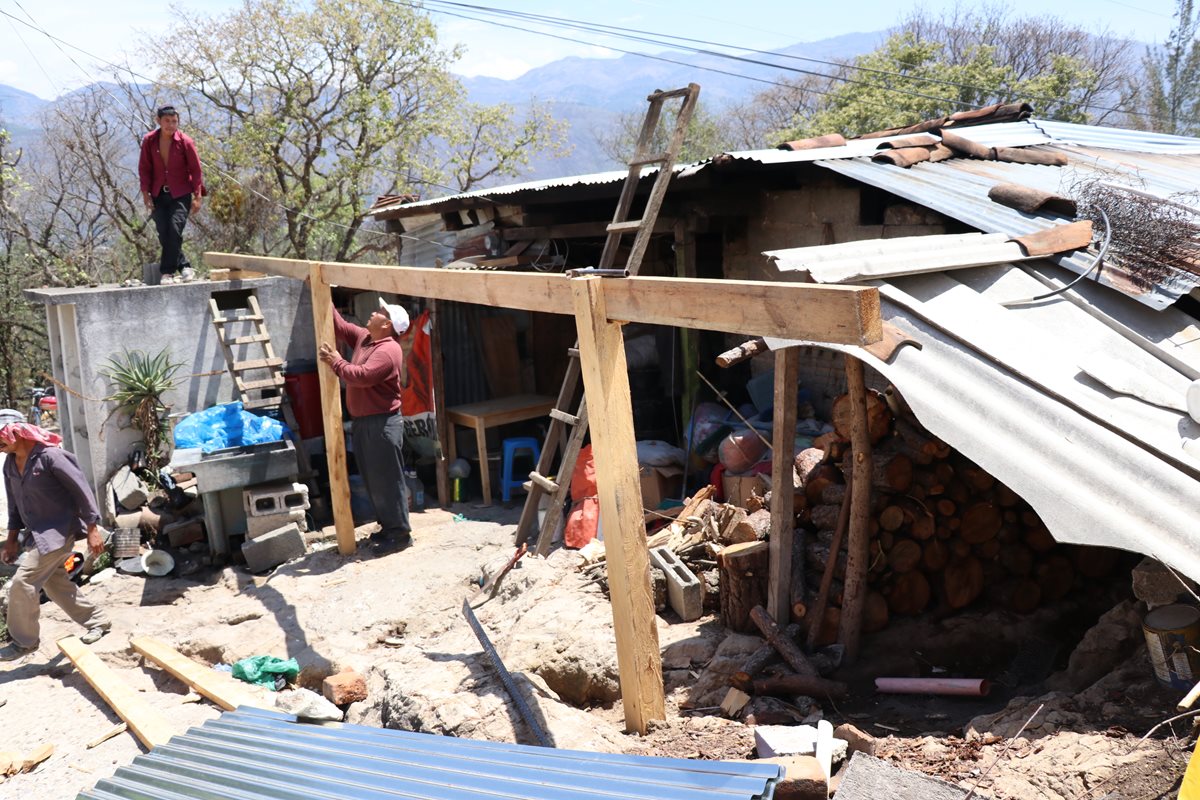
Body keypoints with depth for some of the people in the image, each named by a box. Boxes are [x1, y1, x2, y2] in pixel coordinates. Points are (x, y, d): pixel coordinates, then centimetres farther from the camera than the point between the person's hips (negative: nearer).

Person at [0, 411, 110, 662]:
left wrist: (93, 529, -18)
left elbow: (81, 490, -18)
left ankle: (24, 641, 7)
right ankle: (97, 621, 28)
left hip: (59, 530, -9)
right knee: (54, 583, 14)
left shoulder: (50, 455, -20)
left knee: (22, 583, -9)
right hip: (39, 532, 9)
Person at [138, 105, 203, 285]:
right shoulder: (149, 141, 0)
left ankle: (168, 272, -7)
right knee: (163, 233, -4)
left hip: (181, 194, -3)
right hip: (158, 194, 3)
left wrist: (197, 196, -6)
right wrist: (146, 193, -1)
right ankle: (184, 267, 9)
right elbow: (144, 168, 6)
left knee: (175, 230, -16)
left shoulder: (185, 141, -7)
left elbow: (196, 169, -3)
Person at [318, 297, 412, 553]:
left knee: (388, 479, -4)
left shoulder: (388, 351, -20)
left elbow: (360, 376, -26)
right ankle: (388, 526, 26)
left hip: (383, 423, -10)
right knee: (372, 479, 15)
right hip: (362, 421, 10)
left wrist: (335, 362, -14)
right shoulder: (363, 338, 10)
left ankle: (400, 534, 4)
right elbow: (339, 326, 19)